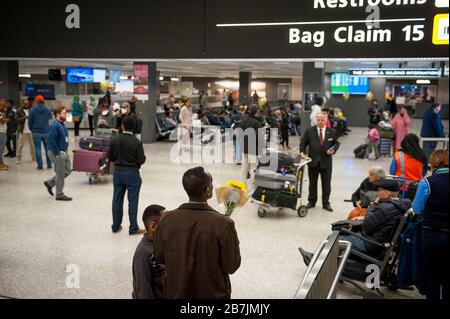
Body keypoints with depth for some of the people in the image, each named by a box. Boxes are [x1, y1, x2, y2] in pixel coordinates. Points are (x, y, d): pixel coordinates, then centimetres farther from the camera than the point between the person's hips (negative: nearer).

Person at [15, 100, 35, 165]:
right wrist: (24, 117, -21)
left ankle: (33, 157, 18)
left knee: (32, 144, 6)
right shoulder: (19, 111, 1)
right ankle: (19, 158, 3)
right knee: (21, 145, -2)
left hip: (30, 130, 2)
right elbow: (17, 119, -8)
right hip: (23, 130, -2)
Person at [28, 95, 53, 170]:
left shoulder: (32, 110, -4)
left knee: (37, 149, 3)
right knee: (47, 148, 10)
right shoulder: (48, 110, 1)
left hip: (36, 132, -2)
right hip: (46, 132, 2)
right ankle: (49, 165, 12)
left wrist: (31, 129, 14)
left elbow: (30, 121, -1)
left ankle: (40, 165, 3)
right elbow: (50, 117, 17)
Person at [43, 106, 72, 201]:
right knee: (60, 174, -1)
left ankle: (50, 183, 29)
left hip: (64, 151, 10)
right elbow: (51, 141, -23)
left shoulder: (62, 124, 11)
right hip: (57, 152, -10)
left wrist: (65, 150, 16)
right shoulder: (54, 125, -19)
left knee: (68, 170, 15)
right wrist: (57, 154, -21)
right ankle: (59, 195, 12)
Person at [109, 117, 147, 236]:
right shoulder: (137, 142, -17)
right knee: (132, 201, 4)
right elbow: (141, 160, -14)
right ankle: (133, 228, 9)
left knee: (117, 199, 13)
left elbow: (110, 157, 2)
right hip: (132, 173, -4)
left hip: (118, 172, 4)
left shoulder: (114, 140, -5)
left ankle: (116, 226, 23)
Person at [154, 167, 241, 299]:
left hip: (177, 292, 2)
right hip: (212, 293, -2)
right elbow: (232, 266, -16)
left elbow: (159, 258, -4)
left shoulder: (167, 220, -16)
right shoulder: (223, 224, -24)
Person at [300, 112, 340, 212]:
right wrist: (302, 152, -10)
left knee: (326, 184, 7)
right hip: (313, 161, 0)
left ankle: (326, 203, 19)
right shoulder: (309, 131, 0)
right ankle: (312, 201, 25)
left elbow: (336, 143, 8)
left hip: (326, 162, 0)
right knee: (312, 183, 11)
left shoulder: (332, 132, 1)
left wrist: (333, 150, -11)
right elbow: (303, 143, 5)